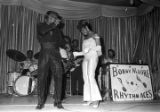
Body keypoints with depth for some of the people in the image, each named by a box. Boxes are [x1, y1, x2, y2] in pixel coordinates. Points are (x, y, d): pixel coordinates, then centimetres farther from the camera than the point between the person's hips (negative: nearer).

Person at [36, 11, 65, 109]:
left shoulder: (57, 29, 19)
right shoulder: (41, 25, 12)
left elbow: (62, 44, 11)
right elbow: (42, 31, -13)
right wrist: (54, 24, -5)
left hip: (55, 55, 2)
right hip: (44, 54, -2)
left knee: (58, 78, -7)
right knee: (42, 78, -5)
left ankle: (58, 101, 0)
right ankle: (40, 102, 2)